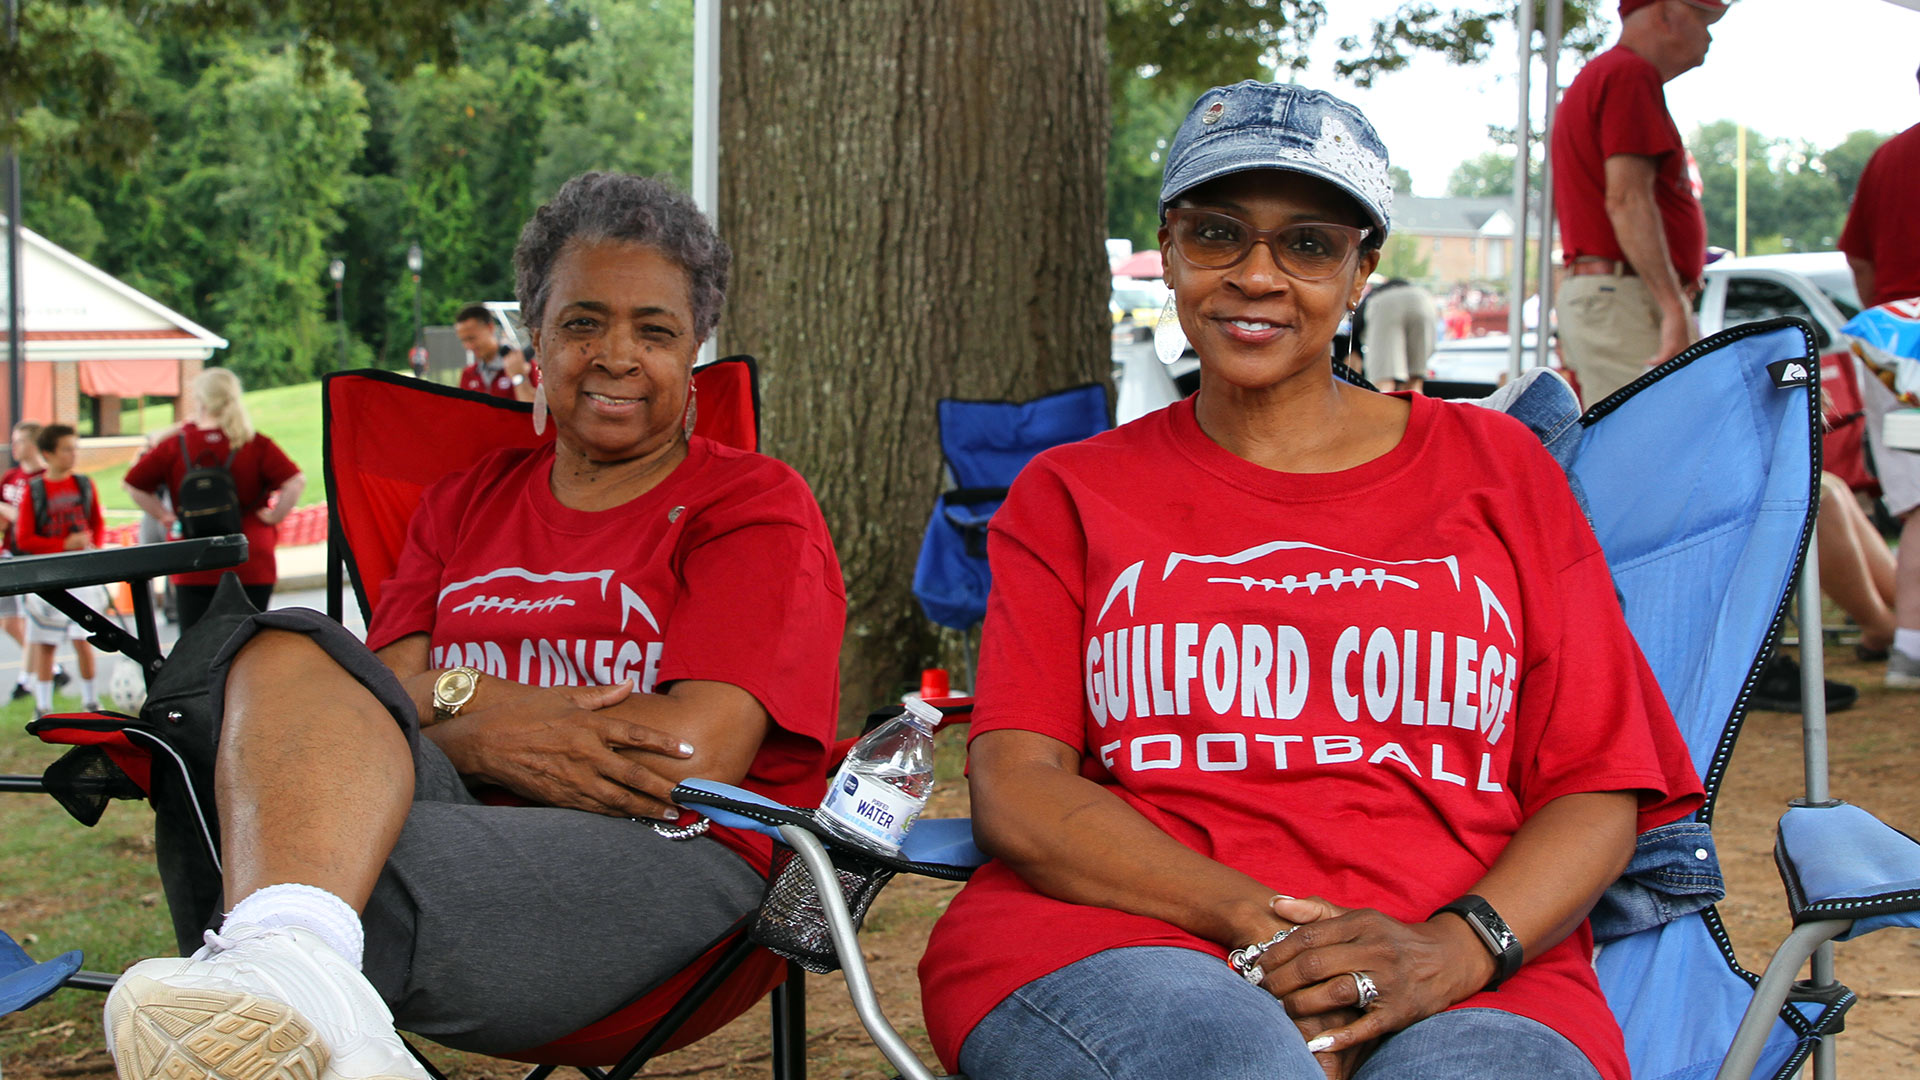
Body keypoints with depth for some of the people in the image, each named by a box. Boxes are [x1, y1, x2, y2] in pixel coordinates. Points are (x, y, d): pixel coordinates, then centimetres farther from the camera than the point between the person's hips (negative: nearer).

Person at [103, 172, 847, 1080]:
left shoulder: (756, 507, 10)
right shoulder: (468, 501, 27)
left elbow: (693, 756, -6)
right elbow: (380, 687, 10)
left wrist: (453, 699, -1)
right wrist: (477, 726, -12)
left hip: (667, 858, -5)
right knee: (294, 650, -28)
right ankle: (293, 962, -54)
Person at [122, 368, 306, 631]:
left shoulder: (174, 446, -1)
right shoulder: (256, 446, -5)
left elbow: (132, 484, 1)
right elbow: (296, 481, -15)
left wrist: (164, 516, 7)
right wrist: (274, 516, -4)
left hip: (191, 571, 1)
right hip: (250, 568, 0)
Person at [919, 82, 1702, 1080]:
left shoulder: (1494, 467, 19)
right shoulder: (1069, 495, 18)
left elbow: (1598, 789, 11)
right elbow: (1015, 790, 4)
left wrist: (1457, 947, -12)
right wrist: (1260, 922, -13)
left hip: (1459, 983, 0)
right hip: (1127, 942, 0)